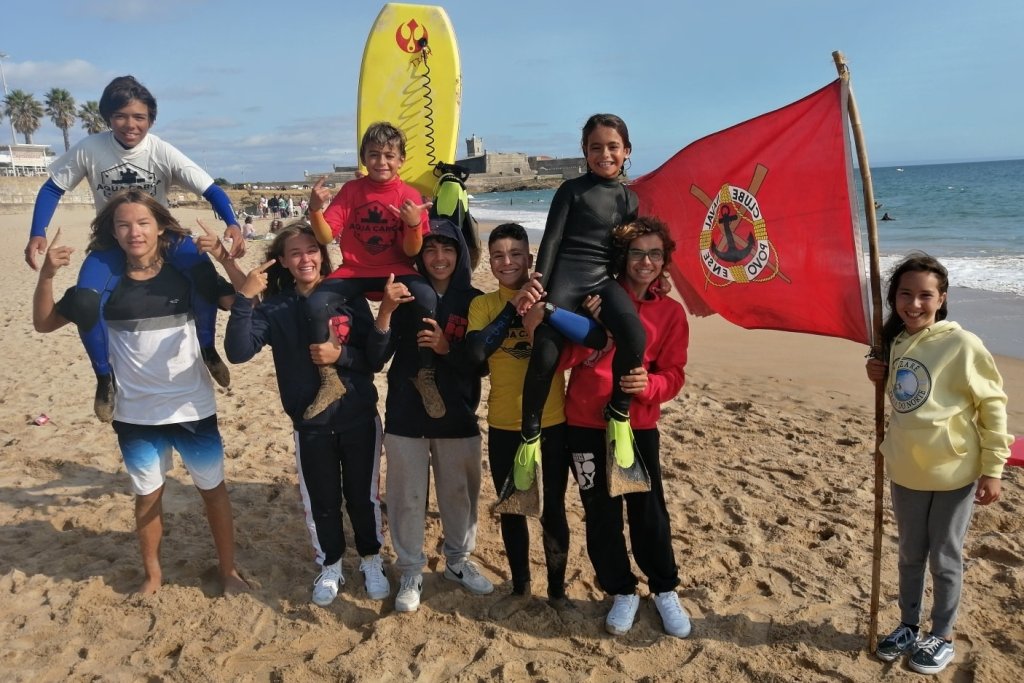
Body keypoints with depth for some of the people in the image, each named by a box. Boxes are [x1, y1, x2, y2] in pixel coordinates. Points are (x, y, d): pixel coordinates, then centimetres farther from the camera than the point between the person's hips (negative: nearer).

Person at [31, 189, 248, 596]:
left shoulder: (185, 275, -8)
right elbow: (44, 323, 2)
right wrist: (46, 275, -15)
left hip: (193, 408, -1)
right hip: (136, 414, 1)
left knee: (213, 489, 12)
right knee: (148, 495, 17)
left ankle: (228, 568, 30)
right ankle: (152, 573, 38)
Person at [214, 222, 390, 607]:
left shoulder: (349, 298, -5)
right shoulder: (275, 308, -5)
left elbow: (375, 359, -4)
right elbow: (237, 352, -20)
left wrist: (340, 355, -21)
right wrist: (244, 298, -28)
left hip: (359, 420, 0)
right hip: (311, 425, 0)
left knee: (364, 496, 14)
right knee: (321, 502, 14)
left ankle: (372, 561, 36)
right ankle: (330, 567, 36)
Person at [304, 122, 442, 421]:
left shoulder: (410, 196, -3)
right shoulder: (351, 190, 1)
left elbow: (411, 252, -7)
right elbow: (326, 236, -6)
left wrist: (414, 224, -27)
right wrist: (315, 209, -25)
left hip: (395, 270, -1)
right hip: (353, 270, 2)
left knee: (427, 299, -33)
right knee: (316, 304, -25)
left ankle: (425, 375, -15)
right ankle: (330, 379, -7)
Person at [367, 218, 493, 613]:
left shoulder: (475, 301, -2)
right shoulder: (406, 295, -6)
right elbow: (377, 357, -13)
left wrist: (447, 348, -20)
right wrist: (385, 311, -28)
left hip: (457, 418, 1)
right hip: (406, 417, -1)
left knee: (460, 493, 13)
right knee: (407, 498, 7)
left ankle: (459, 561, 35)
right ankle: (411, 573, 25)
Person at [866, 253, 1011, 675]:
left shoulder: (961, 344, -16)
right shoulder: (896, 343, 1)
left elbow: (993, 406, -11)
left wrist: (993, 469, -11)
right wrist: (882, 379, -5)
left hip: (953, 474, -5)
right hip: (905, 473, 5)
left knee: (944, 559, 11)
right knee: (910, 556, 19)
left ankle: (942, 637, 29)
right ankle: (908, 627, 36)